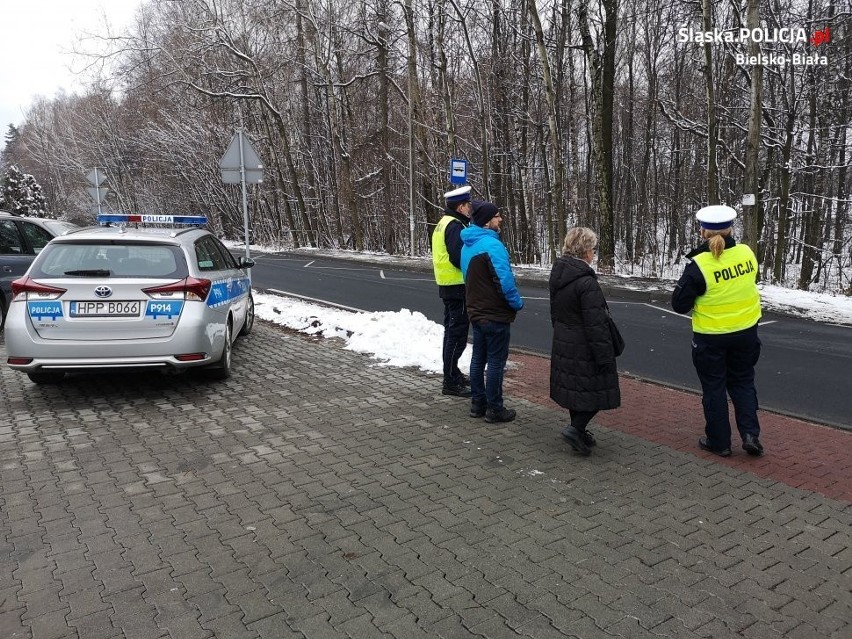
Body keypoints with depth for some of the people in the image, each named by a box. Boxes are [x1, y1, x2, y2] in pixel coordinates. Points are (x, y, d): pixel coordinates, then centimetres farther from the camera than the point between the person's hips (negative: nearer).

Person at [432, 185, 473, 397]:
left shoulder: (443, 223, 15)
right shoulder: (455, 226, -17)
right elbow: (459, 258, -24)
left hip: (447, 285, 10)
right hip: (457, 286, -10)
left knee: (452, 331, 18)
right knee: (457, 334, -6)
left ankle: (453, 374, 30)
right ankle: (451, 383, -1)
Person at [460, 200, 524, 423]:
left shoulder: (467, 245, 9)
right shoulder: (491, 244, -21)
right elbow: (505, 280, -23)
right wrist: (517, 303, -10)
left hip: (476, 312, 9)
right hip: (495, 314, -9)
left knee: (478, 358, 15)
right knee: (496, 361, 0)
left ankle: (477, 403, 24)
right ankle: (494, 409, 8)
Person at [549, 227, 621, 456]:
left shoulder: (557, 276, 6)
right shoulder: (586, 282, -22)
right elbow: (595, 324, -22)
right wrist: (604, 357, -19)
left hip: (563, 345, 9)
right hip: (585, 349, -9)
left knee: (573, 388, 17)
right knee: (597, 390, 3)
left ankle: (578, 429, 27)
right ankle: (576, 428, -3)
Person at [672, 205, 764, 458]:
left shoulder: (699, 265, -22)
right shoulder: (747, 253, -6)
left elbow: (679, 304, -15)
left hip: (711, 337, -4)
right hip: (746, 332, 4)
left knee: (714, 388, 11)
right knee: (743, 383, 21)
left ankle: (719, 441, 20)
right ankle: (750, 434, 13)